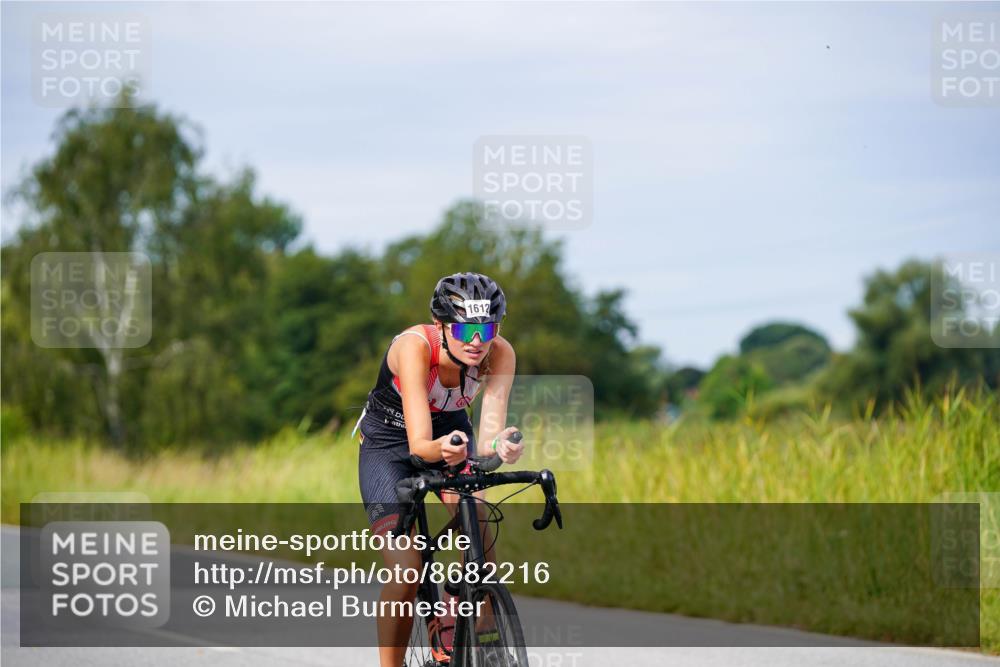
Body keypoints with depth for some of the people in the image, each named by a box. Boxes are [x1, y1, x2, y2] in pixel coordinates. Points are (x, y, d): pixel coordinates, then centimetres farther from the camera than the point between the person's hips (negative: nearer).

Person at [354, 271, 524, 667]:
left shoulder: (499, 353, -26)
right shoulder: (415, 346, -35)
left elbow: (489, 435, -33)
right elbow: (418, 443, -42)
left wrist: (500, 447, -56)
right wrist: (442, 449, -64)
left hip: (451, 431, 3)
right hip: (389, 444, -3)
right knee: (405, 571, -17)